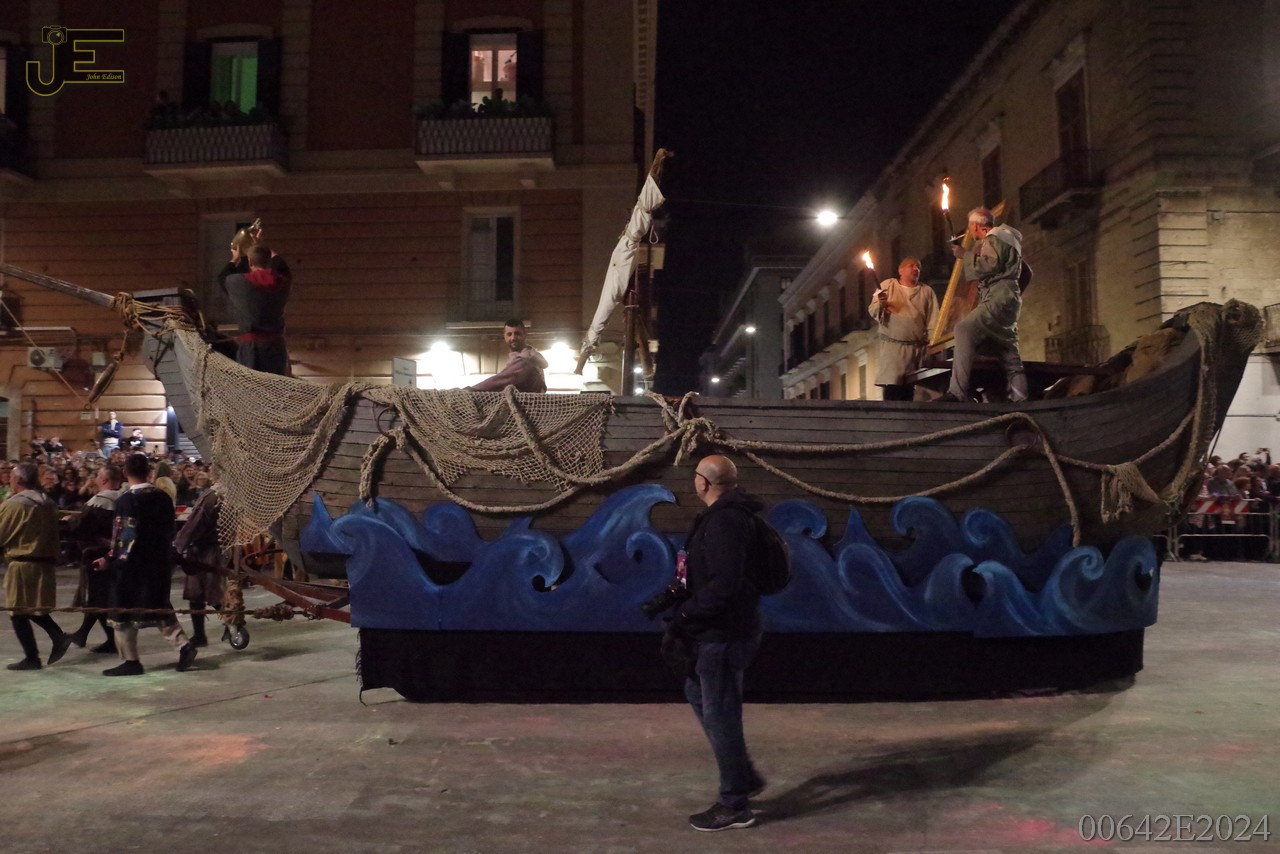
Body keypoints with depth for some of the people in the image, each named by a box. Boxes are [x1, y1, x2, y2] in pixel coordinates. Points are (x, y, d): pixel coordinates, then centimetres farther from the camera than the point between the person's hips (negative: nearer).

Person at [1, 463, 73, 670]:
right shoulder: (47, 503, 9)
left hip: (22, 564, -8)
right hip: (45, 562, 8)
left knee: (18, 612, 3)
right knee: (33, 607, 20)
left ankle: (31, 657, 6)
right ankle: (59, 636, 4)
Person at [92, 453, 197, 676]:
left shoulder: (127, 500, -15)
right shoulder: (163, 497, 3)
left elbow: (126, 535, -18)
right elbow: (169, 530, 9)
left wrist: (111, 560, -10)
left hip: (132, 565, -6)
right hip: (160, 563, 6)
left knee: (124, 610, 6)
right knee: (159, 606, 17)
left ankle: (130, 661, 10)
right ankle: (183, 645, 4)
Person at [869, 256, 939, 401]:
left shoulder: (927, 291, 13)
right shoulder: (887, 285, 8)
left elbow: (933, 320, 7)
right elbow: (873, 312, 4)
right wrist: (880, 305, -18)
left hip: (916, 348, 2)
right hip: (891, 346, -2)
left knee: (908, 388, 3)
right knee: (892, 387, -14)